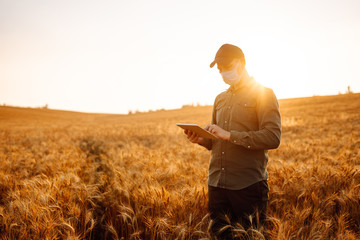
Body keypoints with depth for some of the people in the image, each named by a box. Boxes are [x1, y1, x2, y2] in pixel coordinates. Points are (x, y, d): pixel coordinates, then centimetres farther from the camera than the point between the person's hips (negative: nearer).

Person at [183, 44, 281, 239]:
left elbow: (273, 138, -15)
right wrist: (201, 140, 0)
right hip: (216, 184, 6)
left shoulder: (263, 94, -2)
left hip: (248, 185, -5)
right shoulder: (220, 99, 17)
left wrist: (230, 135, -19)